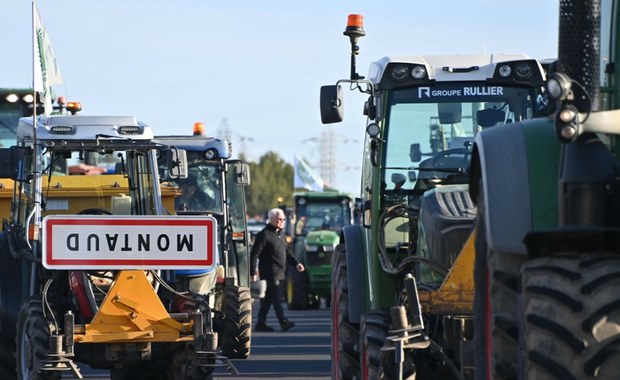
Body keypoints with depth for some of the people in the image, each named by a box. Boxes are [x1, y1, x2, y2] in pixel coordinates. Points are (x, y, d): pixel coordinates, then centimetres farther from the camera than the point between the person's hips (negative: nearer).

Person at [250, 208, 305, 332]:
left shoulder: (280, 234, 18)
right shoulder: (264, 235, -10)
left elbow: (287, 250, 27)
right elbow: (254, 254, -12)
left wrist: (296, 263, 12)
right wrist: (253, 272, -16)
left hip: (279, 273, 9)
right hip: (270, 273, -9)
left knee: (267, 299, 10)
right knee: (277, 297, -13)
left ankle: (260, 324, 13)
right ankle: (283, 322, -17)